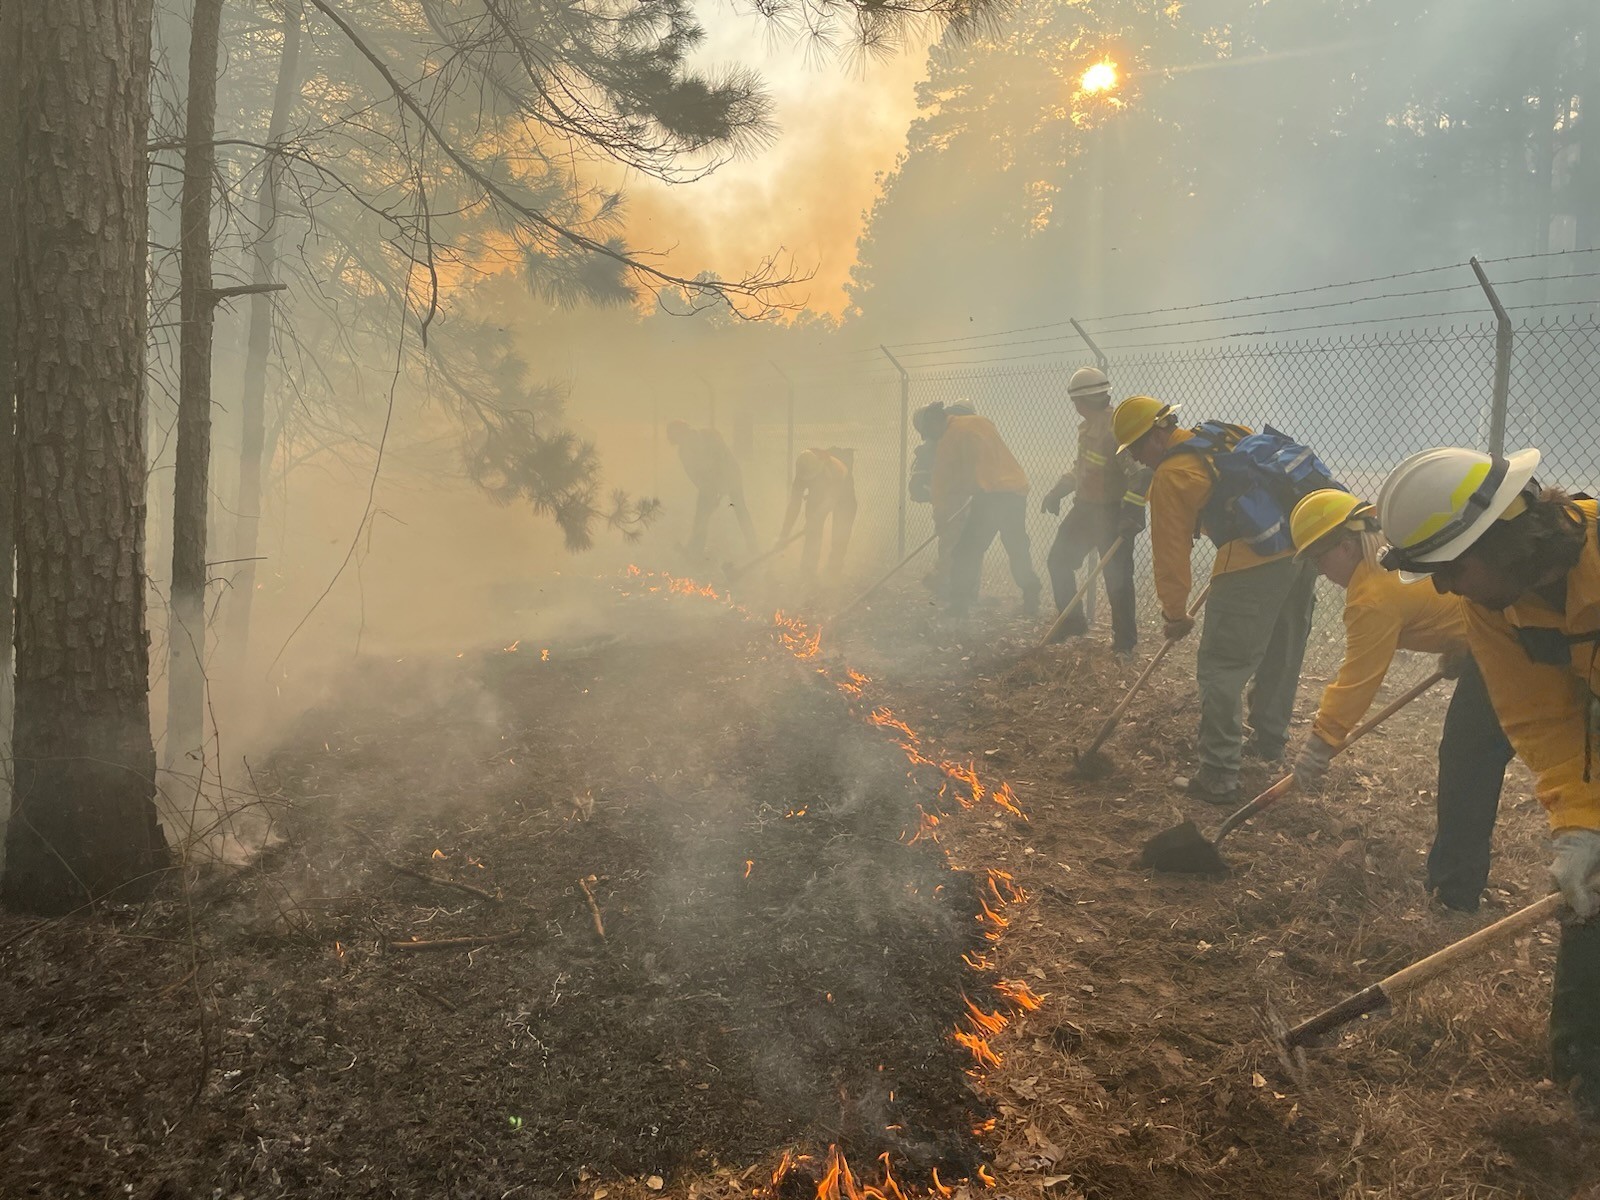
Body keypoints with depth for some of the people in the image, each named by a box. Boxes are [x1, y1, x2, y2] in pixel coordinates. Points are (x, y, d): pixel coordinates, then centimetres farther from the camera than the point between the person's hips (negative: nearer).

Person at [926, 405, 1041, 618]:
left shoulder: (948, 440, 4)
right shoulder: (983, 422, 19)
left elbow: (943, 483, 10)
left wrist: (941, 513, 24)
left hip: (990, 495, -6)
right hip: (1017, 491, 6)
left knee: (966, 551, 2)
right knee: (1019, 550, 19)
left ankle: (960, 604, 0)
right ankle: (1031, 600, 23)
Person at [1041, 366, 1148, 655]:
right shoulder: (1087, 426, 9)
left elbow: (1141, 473, -27)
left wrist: (1130, 513, -32)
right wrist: (1058, 491, 21)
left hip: (1113, 515, -9)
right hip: (1085, 509, 9)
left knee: (1117, 579, -3)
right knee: (1059, 561, 13)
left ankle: (1124, 642, 11)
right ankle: (1072, 623, 28)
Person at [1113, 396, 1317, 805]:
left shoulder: (1171, 474, -4)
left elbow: (1171, 550, -2)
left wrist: (1175, 613, 7)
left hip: (1255, 560, -9)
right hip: (1305, 542, 9)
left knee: (1221, 668, -2)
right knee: (1282, 655, 23)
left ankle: (1218, 777, 0)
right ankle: (1269, 741, 40)